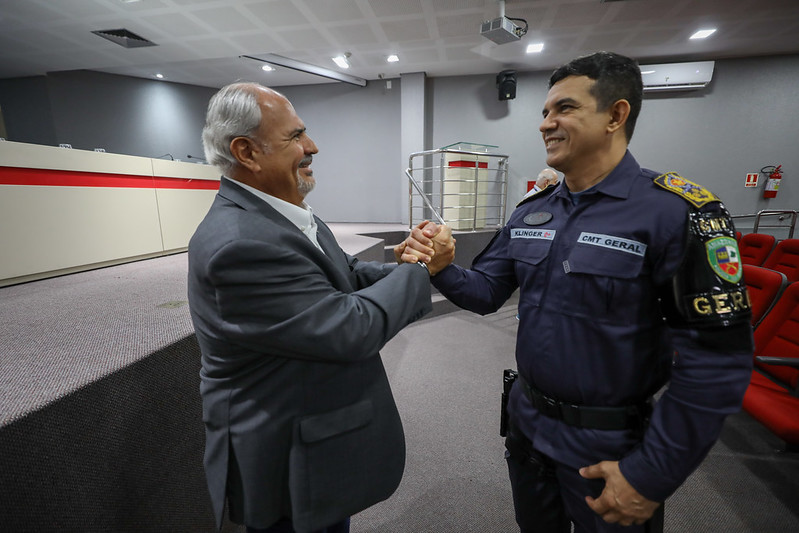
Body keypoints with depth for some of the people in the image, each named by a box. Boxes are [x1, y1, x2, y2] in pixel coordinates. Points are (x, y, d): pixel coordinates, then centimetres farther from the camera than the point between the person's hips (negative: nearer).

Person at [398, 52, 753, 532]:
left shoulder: (676, 211, -18)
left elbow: (717, 358, -19)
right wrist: (442, 269, -19)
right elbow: (487, 292, 1)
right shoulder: (531, 211, -1)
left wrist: (653, 474, -16)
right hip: (528, 421, 6)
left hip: (609, 446, -5)